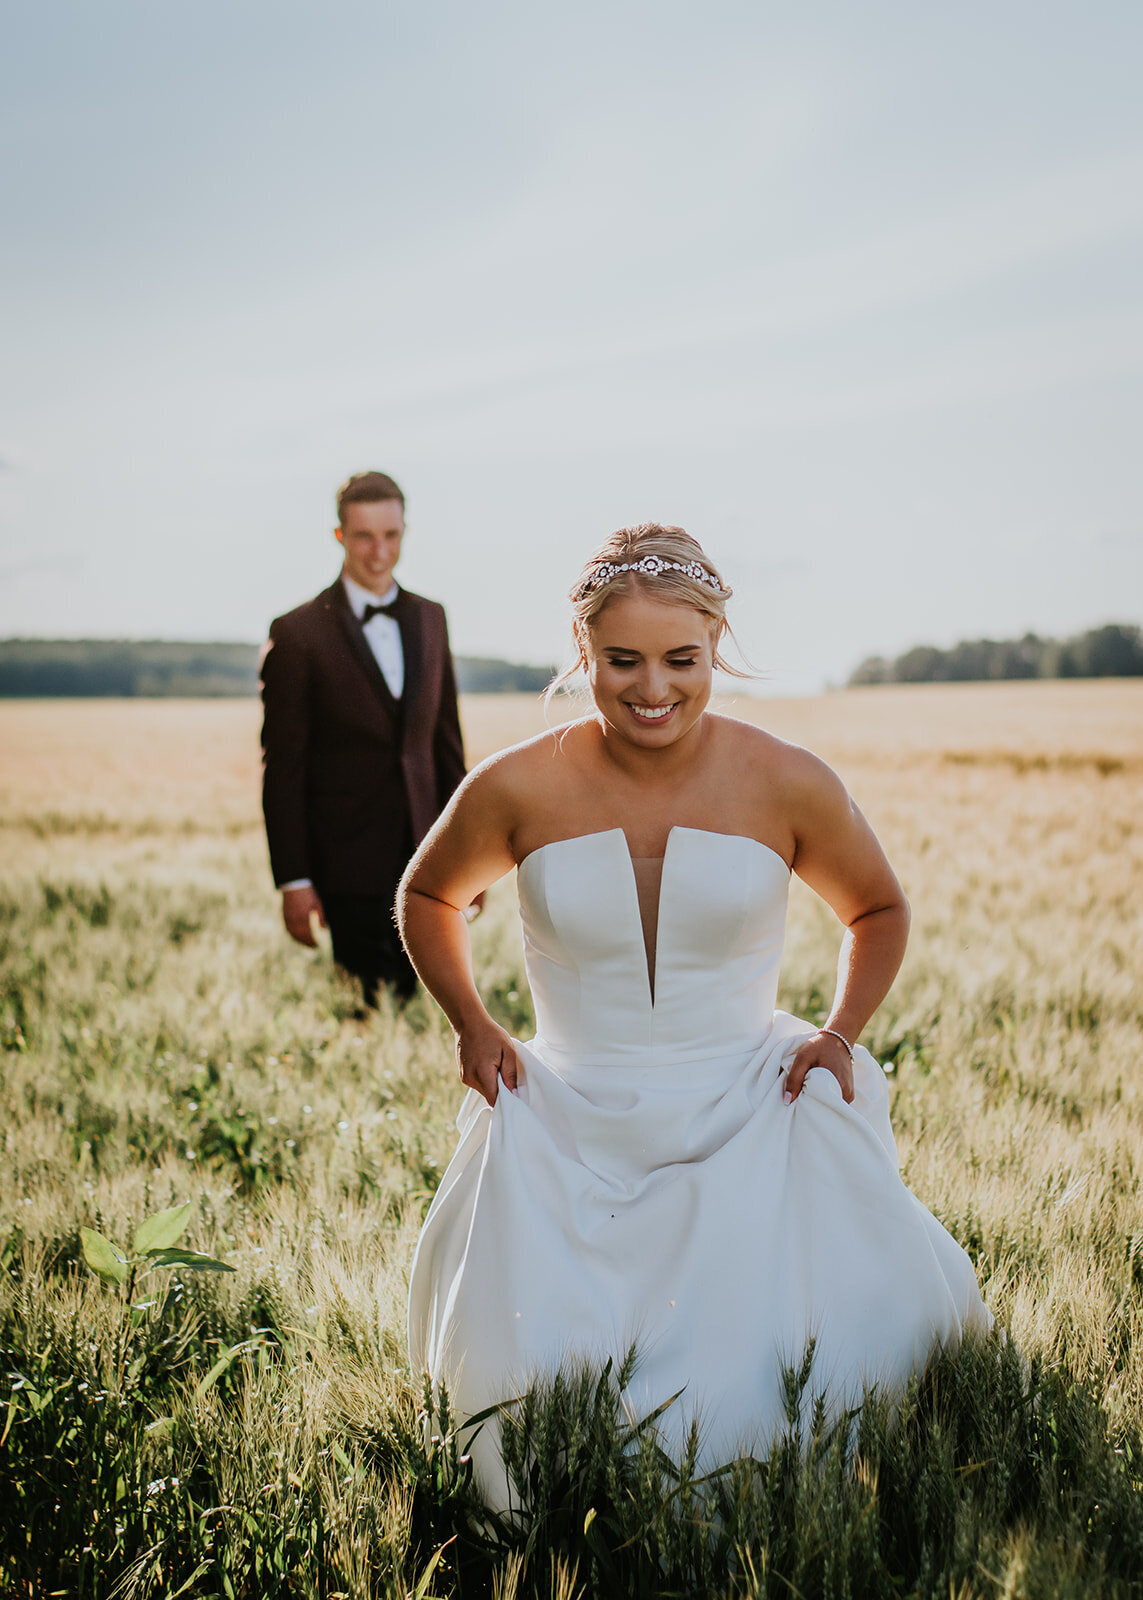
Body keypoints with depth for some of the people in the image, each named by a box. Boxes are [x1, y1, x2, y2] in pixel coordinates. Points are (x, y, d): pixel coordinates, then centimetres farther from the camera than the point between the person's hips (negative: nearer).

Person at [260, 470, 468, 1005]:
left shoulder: (429, 619, 10)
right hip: (349, 871, -4)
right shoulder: (297, 633, -6)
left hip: (422, 866, 5)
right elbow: (282, 769, -6)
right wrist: (293, 880, -10)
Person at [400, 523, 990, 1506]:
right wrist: (472, 1027, 4)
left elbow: (878, 910, 14)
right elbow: (428, 897, 15)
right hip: (569, 1133, 1)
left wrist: (841, 1035, 0)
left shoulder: (788, 786, -6)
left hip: (752, 1120, 0)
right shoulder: (519, 789, -7)